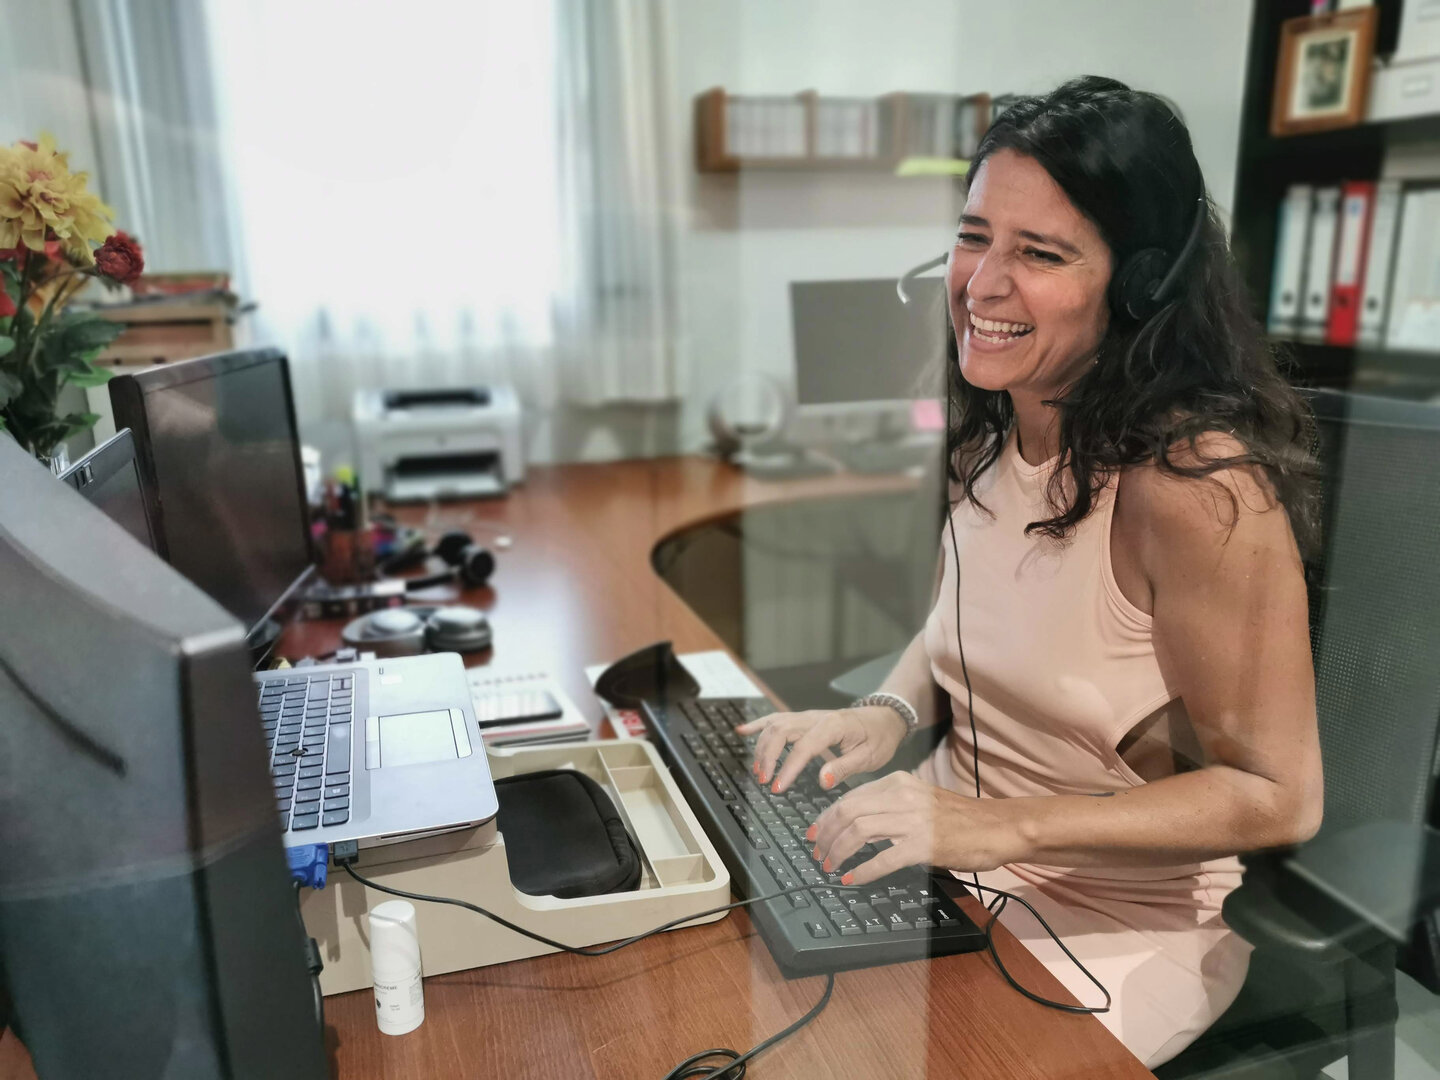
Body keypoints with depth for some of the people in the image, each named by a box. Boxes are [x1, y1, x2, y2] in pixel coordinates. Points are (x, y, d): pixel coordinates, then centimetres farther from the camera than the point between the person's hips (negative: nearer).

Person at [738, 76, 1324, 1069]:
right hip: (953, 846, 6)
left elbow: (1278, 797, -19)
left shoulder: (1195, 485, -25)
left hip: (1119, 925, -6)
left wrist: (1004, 825, -27)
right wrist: (889, 713, -8)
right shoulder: (990, 435, -2)